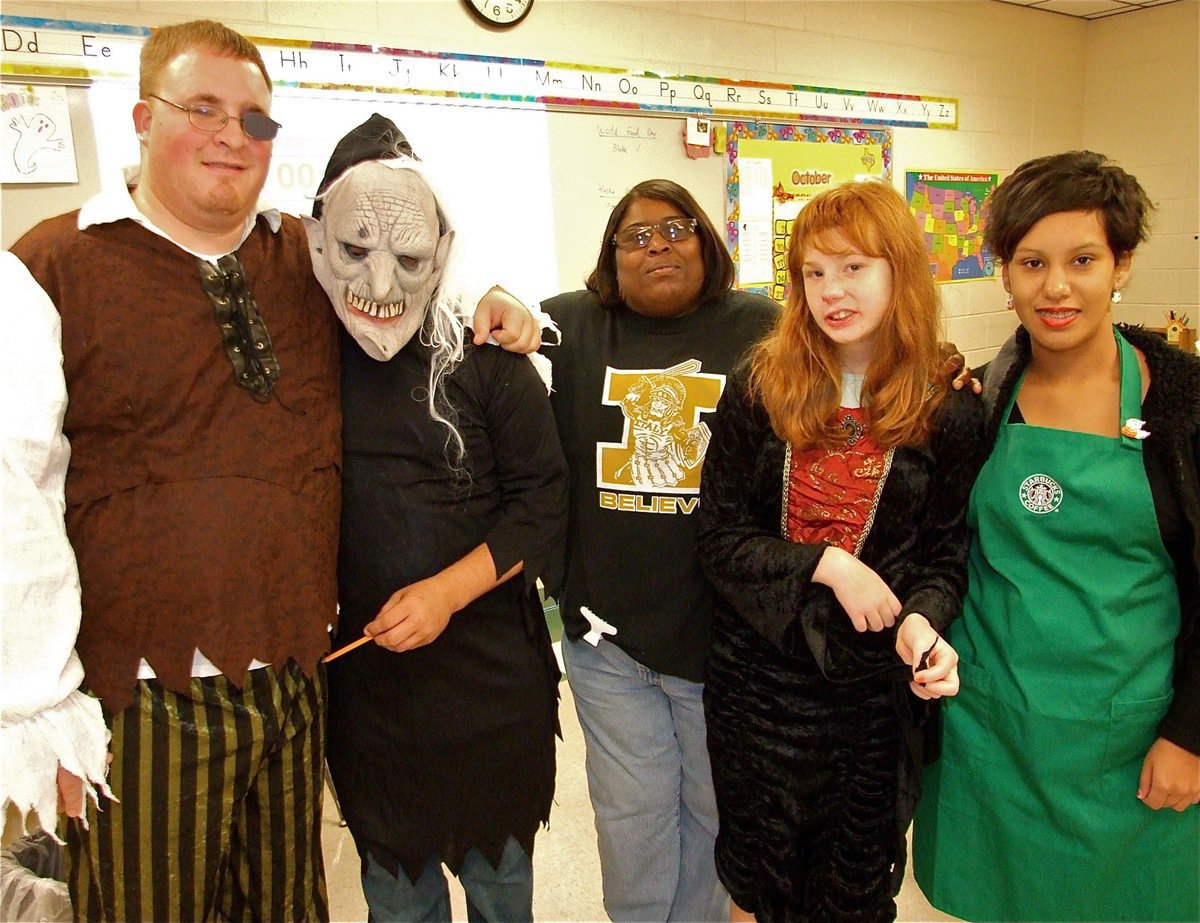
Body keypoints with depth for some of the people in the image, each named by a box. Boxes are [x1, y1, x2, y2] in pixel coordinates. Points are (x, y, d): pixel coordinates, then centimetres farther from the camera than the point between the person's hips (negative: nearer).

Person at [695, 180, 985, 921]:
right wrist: (826, 564, -18)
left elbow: (948, 550, 0)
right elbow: (720, 536, -6)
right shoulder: (759, 391, -6)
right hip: (758, 672, 0)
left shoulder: (950, 411, -6)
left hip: (877, 685, 0)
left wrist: (921, 620, -20)